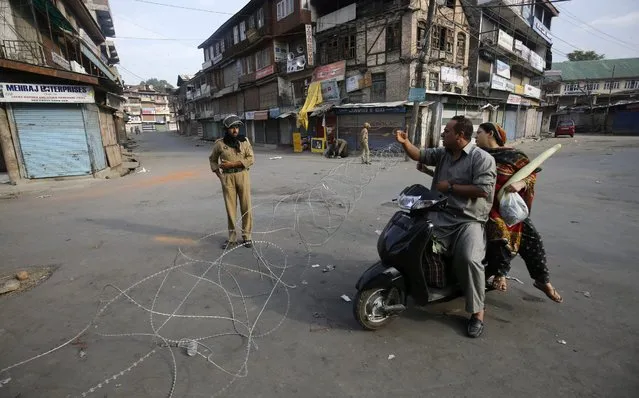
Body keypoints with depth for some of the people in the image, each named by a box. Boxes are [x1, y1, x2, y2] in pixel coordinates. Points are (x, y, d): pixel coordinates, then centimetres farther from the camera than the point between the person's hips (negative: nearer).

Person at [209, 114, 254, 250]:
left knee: (246, 207, 2)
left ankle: (247, 236, 14)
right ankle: (232, 238, 15)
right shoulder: (219, 143, 1)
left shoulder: (244, 141, 1)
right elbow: (213, 159, 15)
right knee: (230, 208, 4)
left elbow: (251, 159, -6)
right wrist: (219, 175, 4)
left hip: (243, 175, 0)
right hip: (227, 177, 0)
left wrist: (232, 164, -12)